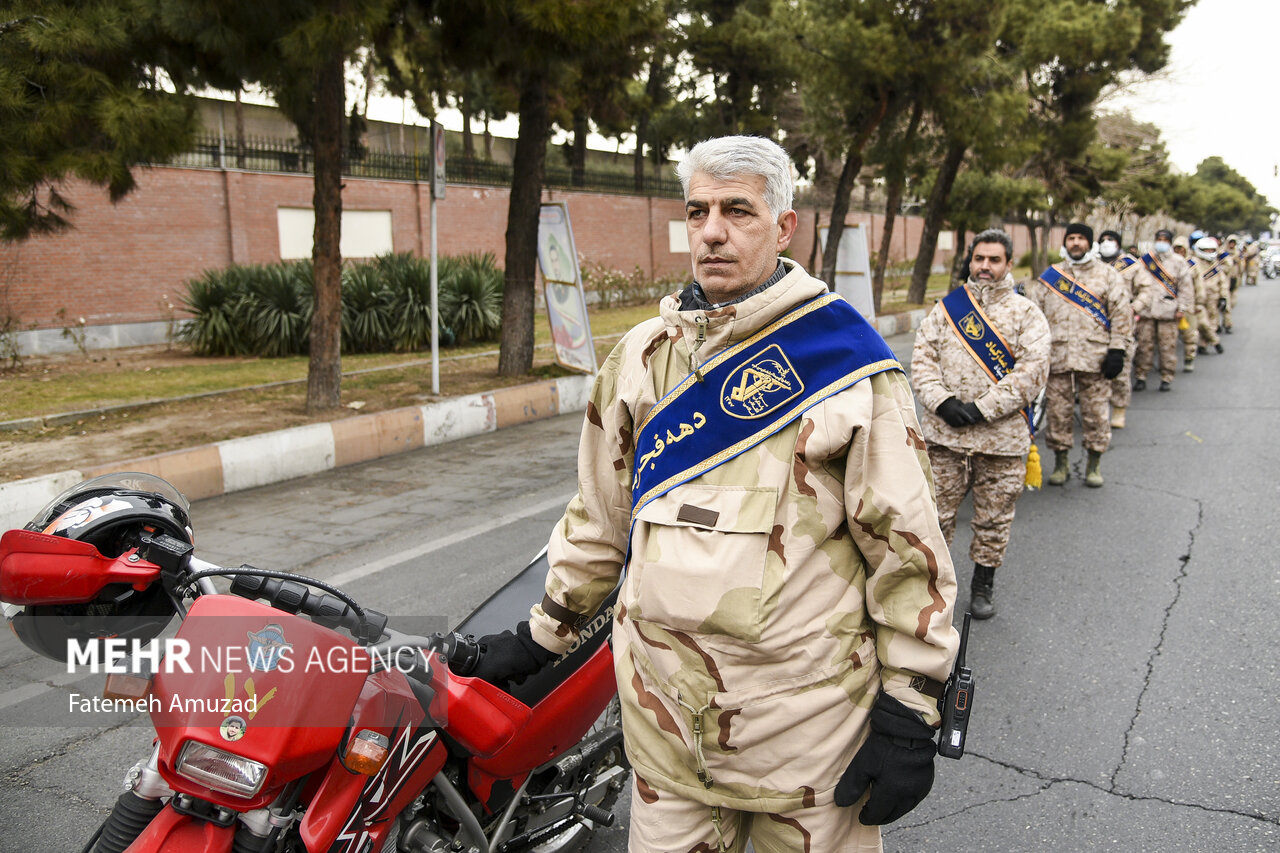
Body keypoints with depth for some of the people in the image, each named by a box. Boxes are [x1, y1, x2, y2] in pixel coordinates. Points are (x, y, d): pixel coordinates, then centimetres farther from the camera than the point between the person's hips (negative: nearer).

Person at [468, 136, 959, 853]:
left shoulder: (849, 358, -9)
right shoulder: (643, 354, 5)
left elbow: (906, 538, -8)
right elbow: (601, 509, 14)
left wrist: (909, 713, -7)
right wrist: (544, 633, 17)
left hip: (807, 713, -3)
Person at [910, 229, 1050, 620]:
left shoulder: (1026, 313, 2)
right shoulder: (945, 308, 9)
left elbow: (1033, 372, -8)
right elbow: (922, 359, 4)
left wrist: (982, 409, -15)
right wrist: (942, 402, -13)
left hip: (1001, 437, -1)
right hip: (944, 433, 1)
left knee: (993, 518, 10)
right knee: (936, 512, 6)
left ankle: (983, 585, 28)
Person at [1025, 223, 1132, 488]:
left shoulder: (1107, 275, 8)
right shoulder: (1050, 275, 13)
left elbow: (1122, 313, 4)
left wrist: (1117, 350, -5)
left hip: (1095, 356, -1)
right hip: (1056, 356, 2)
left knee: (1095, 411, 2)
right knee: (1057, 411, 4)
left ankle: (1094, 465, 16)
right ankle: (1061, 462, 18)